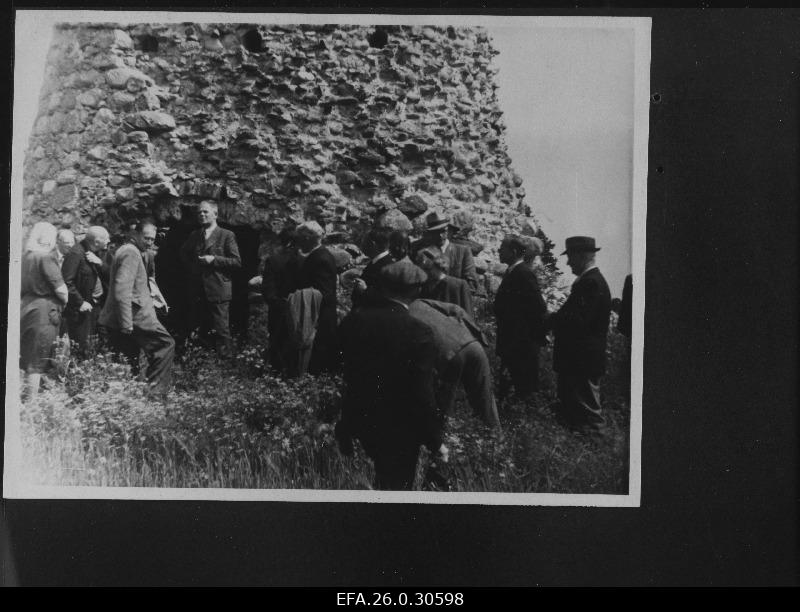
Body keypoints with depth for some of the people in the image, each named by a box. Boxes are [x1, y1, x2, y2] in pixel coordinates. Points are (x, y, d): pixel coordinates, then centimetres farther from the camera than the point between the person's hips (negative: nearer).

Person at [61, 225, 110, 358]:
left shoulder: (99, 252, 9)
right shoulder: (75, 254, -16)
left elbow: (108, 276, 6)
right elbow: (66, 282, -18)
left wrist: (100, 263, -12)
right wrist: (80, 303, -18)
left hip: (97, 305, 8)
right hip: (81, 309, -8)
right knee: (81, 348, -3)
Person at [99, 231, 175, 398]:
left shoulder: (123, 251, 19)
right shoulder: (131, 253, -13)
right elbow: (122, 289, -22)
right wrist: (126, 323, -25)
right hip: (137, 317, -10)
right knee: (165, 345, -5)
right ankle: (155, 392, -9)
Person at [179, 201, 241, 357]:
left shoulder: (226, 235, -3)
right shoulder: (194, 235, 14)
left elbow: (236, 262, -7)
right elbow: (184, 253, 31)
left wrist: (214, 259, -15)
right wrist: (191, 265, 14)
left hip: (218, 291, -5)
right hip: (197, 291, 6)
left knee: (221, 330, -4)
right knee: (194, 328, 10)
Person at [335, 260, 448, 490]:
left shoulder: (352, 320, -8)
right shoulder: (419, 333, -24)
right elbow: (422, 395, -22)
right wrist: (436, 441, -11)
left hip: (360, 420, 5)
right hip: (400, 429, -5)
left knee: (383, 475, 29)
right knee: (398, 484, 16)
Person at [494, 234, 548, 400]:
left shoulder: (524, 274, -17)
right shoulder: (511, 273, 13)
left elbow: (539, 307, -20)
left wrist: (539, 337, -15)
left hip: (523, 342, -10)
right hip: (511, 342, 10)